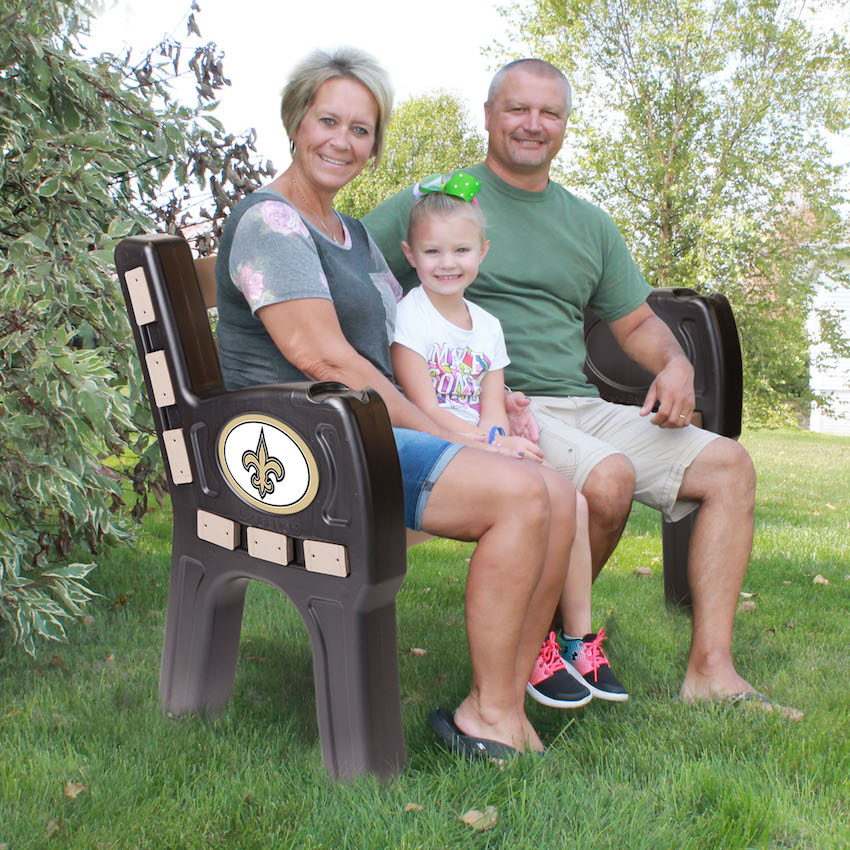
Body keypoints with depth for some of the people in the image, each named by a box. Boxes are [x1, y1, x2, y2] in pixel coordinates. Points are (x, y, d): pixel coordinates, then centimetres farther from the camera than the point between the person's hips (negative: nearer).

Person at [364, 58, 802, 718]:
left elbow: (637, 322, 26)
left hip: (581, 407, 7)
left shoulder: (590, 225, 21)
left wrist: (676, 365, 2)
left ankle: (710, 670, -6)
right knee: (607, 477, -33)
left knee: (728, 465, -6)